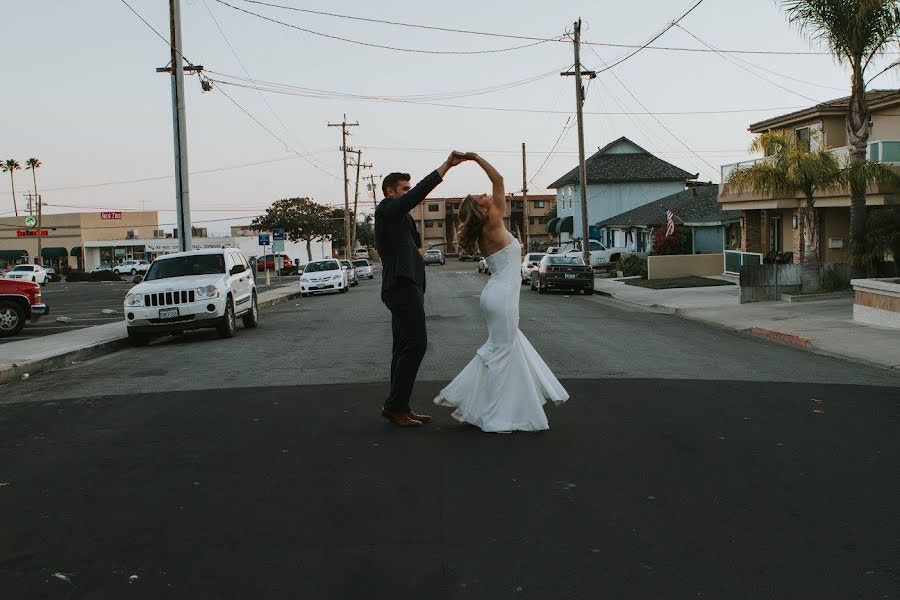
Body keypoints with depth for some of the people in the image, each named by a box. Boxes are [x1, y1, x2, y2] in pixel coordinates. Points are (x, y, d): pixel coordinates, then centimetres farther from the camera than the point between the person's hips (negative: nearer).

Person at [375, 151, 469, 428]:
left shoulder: (394, 217, 25)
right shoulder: (387, 208, -6)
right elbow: (419, 192, -18)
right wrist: (446, 165, -21)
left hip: (403, 286, 11)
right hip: (403, 285, -11)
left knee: (404, 348, 9)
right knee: (416, 345, -12)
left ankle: (398, 407, 12)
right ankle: (395, 406, -9)